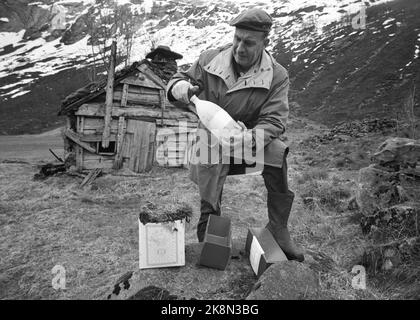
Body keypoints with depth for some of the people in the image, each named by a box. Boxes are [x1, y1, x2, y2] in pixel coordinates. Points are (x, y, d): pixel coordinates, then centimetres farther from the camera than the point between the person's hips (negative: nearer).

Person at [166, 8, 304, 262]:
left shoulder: (277, 76, -7)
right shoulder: (210, 60, -3)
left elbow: (274, 120, -16)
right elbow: (181, 79, 6)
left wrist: (248, 138, -39)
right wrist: (179, 87, -23)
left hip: (251, 139, -1)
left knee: (276, 152, -31)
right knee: (209, 203, -16)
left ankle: (278, 229, -17)